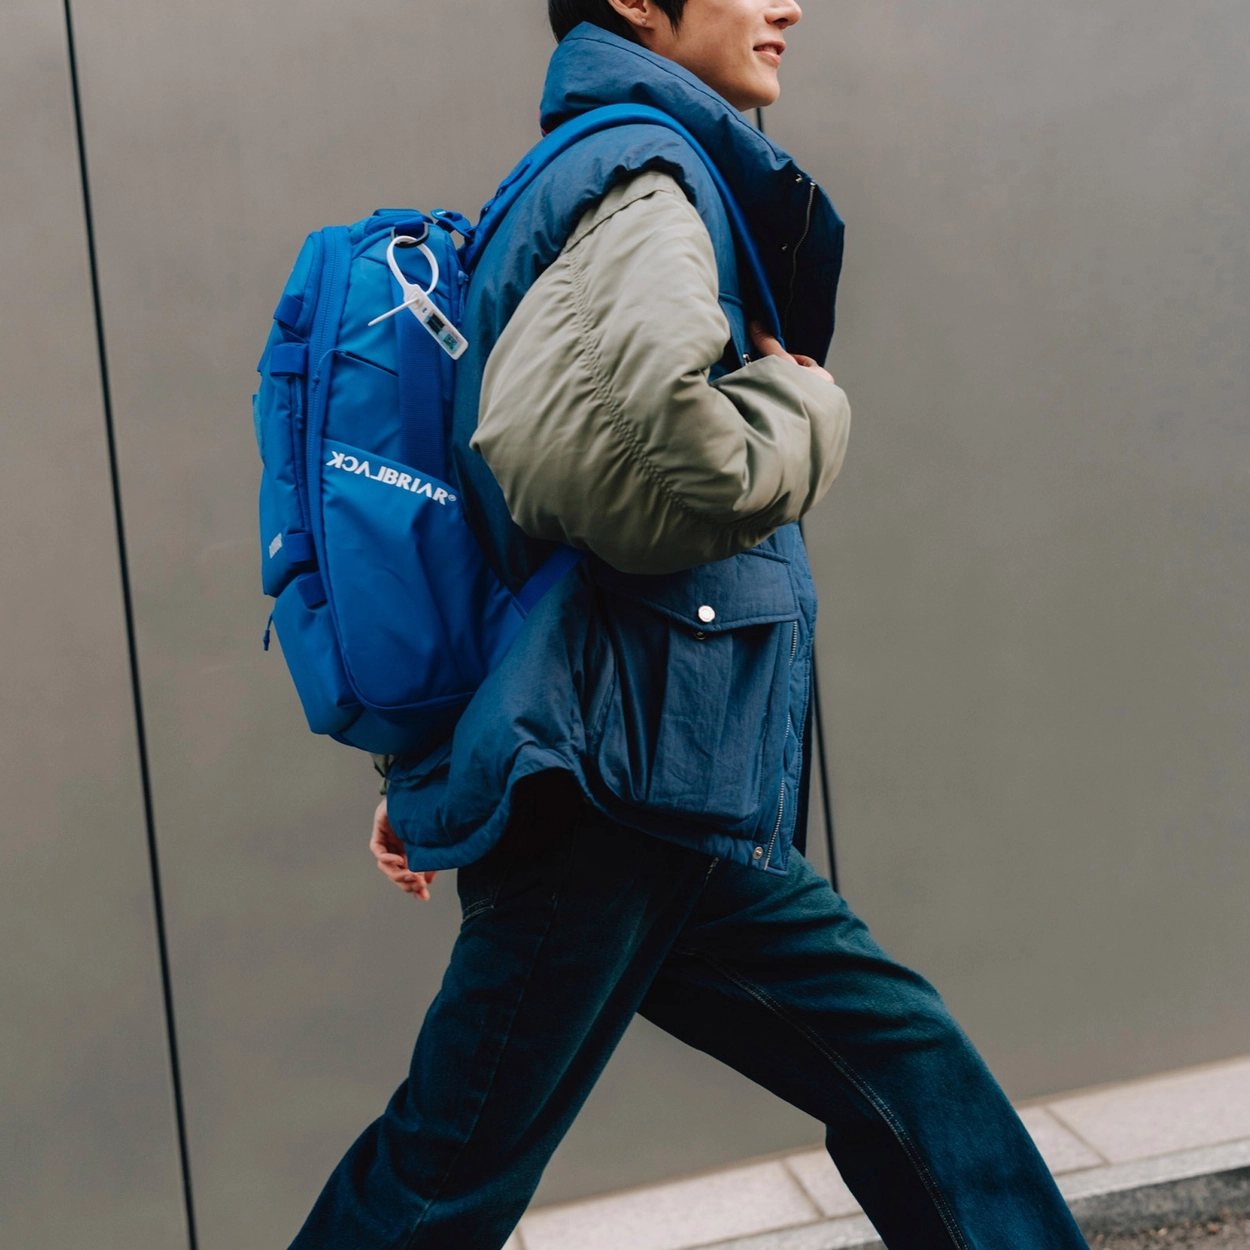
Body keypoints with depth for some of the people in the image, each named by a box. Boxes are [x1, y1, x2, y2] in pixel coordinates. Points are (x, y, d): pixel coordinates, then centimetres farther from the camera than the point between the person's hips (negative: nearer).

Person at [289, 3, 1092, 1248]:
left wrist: (424, 765, 22)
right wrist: (801, 403, -9)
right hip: (611, 793, -10)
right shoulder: (645, 175, -10)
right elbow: (641, 460, -31)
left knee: (908, 1062, 13)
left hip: (668, 807, 10)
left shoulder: (597, 180, 21)